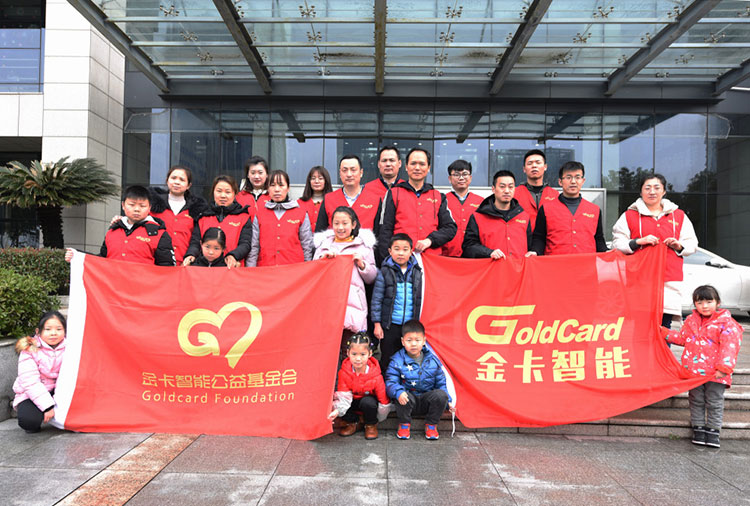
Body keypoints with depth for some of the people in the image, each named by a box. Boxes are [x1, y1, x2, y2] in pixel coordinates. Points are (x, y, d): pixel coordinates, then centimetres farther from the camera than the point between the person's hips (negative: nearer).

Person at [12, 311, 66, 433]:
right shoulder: (29, 352, -14)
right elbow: (30, 383, -20)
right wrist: (47, 406, -26)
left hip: (57, 392, 3)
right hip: (31, 395, -3)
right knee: (28, 420, -31)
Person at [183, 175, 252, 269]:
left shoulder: (243, 217, 13)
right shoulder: (203, 216, 21)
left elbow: (245, 244, 2)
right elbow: (195, 241, 14)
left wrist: (233, 256, -18)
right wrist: (191, 254, -9)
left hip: (231, 268, -3)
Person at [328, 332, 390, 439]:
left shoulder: (375, 375, -25)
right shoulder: (344, 372, -20)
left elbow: (383, 397, -14)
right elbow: (344, 395, -20)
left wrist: (381, 417, -6)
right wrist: (338, 410, -38)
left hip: (369, 399, -2)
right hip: (352, 401, 3)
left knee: (368, 402, -37)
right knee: (335, 398, -25)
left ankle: (371, 424, -3)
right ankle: (352, 422, 3)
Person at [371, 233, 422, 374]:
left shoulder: (417, 272, 5)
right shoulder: (385, 272, -3)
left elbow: (419, 299, 10)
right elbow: (376, 299, -3)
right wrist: (377, 324, -6)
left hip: (410, 324, 2)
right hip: (390, 325, -2)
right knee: (388, 360, 6)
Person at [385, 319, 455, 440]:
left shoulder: (433, 360, 2)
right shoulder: (398, 360, -6)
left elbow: (441, 383, 9)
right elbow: (390, 382, -13)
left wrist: (448, 401, -3)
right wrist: (398, 392, -34)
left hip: (427, 401, 2)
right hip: (407, 402, -2)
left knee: (441, 394, -26)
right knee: (401, 396, -34)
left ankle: (431, 424, -1)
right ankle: (404, 424, -4)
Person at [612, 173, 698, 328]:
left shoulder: (679, 216, 19)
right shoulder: (629, 216, 10)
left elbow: (692, 244, 20)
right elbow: (617, 244, 4)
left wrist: (679, 246, -1)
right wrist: (639, 242, -11)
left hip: (670, 279, 2)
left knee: (664, 325, -3)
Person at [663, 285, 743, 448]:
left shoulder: (726, 324, -9)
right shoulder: (690, 320, 8)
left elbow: (729, 347, -14)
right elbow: (681, 338, 19)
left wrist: (723, 368, -21)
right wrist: (664, 332, 12)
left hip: (715, 373, -4)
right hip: (693, 370, 4)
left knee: (714, 403, 7)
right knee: (696, 401, 11)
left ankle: (713, 430, 19)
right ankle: (698, 428, 22)